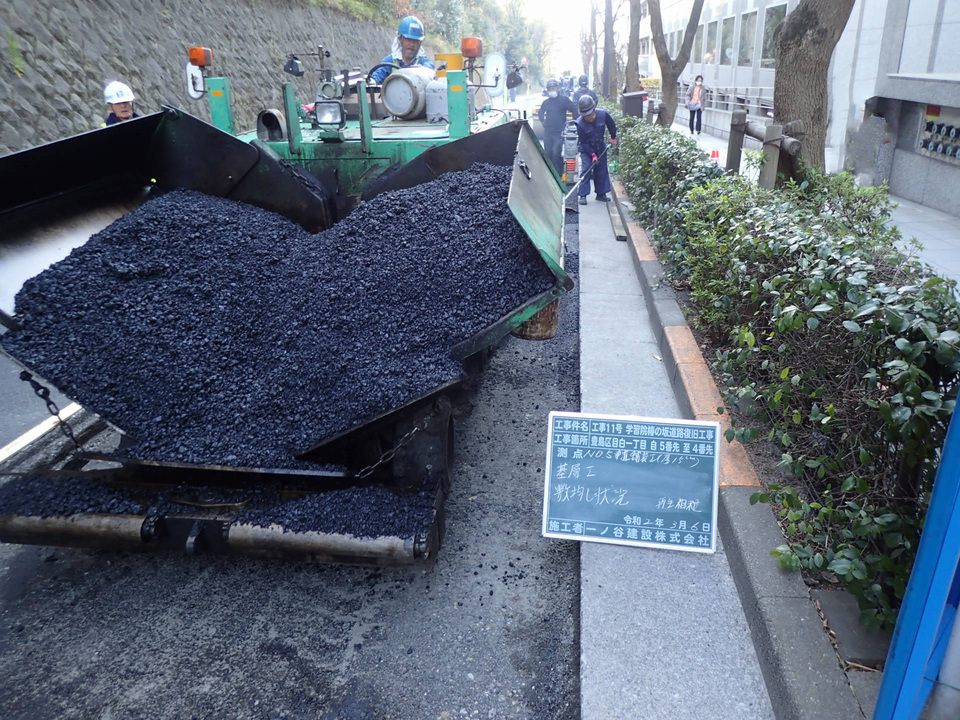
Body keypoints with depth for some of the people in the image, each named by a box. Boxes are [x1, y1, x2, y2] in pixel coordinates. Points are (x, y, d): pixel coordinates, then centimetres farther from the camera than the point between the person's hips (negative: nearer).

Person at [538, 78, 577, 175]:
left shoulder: (564, 99, 0)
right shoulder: (546, 102, 13)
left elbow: (574, 110, 3)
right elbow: (541, 113, 29)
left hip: (559, 132, -5)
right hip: (547, 133, 5)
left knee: (556, 153, -17)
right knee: (548, 153, 6)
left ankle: (559, 173, -10)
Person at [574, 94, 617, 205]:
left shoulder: (603, 114, -20)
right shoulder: (579, 123, -26)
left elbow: (612, 124, 3)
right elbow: (583, 142, -19)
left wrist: (613, 137, 9)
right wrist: (592, 154, -22)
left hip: (600, 146, 4)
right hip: (586, 148, -4)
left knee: (602, 170, 7)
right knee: (586, 170, -15)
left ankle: (601, 194, 17)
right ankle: (583, 195, -12)